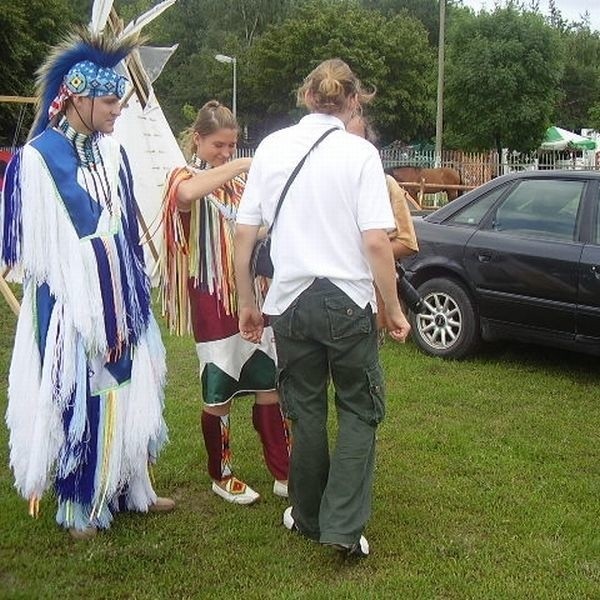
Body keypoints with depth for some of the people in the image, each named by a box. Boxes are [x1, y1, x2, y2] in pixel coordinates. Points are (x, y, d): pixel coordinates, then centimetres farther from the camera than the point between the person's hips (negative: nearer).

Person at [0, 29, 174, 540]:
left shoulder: (111, 151, 6)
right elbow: (45, 246, -13)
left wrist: (131, 297, 11)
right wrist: (90, 312, -13)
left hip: (119, 297, 6)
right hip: (70, 305, -6)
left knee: (128, 390, 13)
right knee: (78, 398, 4)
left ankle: (130, 487, 30)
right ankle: (81, 506, 21)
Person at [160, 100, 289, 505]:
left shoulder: (240, 181, 12)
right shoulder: (186, 178, -5)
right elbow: (187, 194, -32)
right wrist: (239, 166, -27)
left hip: (251, 296, 6)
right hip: (212, 300, -5)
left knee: (269, 386, 8)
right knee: (219, 392, 6)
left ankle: (283, 474, 18)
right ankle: (222, 477, 23)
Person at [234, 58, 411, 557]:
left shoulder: (271, 147, 3)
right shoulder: (360, 152, -7)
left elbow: (244, 234, 3)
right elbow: (375, 241, -13)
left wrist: (247, 302, 12)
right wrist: (394, 308, -3)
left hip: (290, 301, 3)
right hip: (349, 301, -3)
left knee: (305, 412, 17)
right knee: (360, 411, 13)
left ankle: (308, 517, 31)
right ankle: (344, 525, 8)